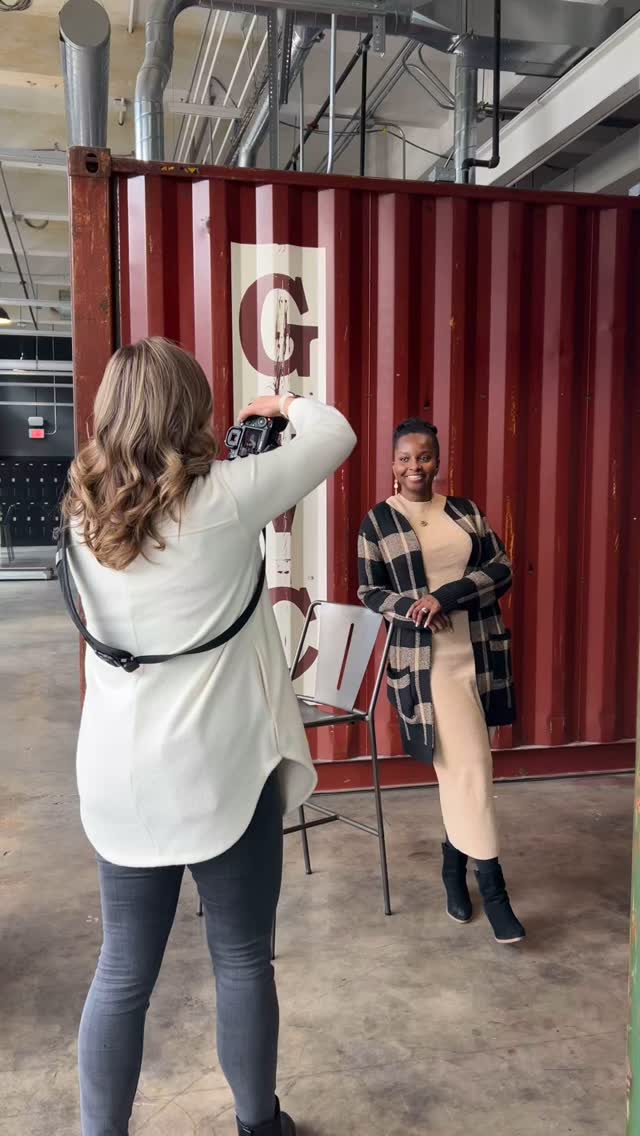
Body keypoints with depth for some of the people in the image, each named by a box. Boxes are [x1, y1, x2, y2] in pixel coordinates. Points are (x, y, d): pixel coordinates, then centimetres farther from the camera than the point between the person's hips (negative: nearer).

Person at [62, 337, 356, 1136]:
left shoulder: (84, 512, 1)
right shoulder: (223, 498, -12)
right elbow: (336, 434, -1)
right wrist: (285, 403, 18)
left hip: (120, 775, 5)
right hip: (221, 770, -4)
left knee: (122, 972, 16)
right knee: (242, 961, 15)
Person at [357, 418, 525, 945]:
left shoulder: (465, 511, 9)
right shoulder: (378, 521, 1)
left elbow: (502, 570, 0)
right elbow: (370, 593, 0)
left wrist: (445, 596, -16)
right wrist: (417, 609, -19)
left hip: (480, 654, 4)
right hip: (427, 660, -4)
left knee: (460, 765, 12)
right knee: (469, 765, -6)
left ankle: (454, 864, 31)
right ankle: (492, 886, 5)